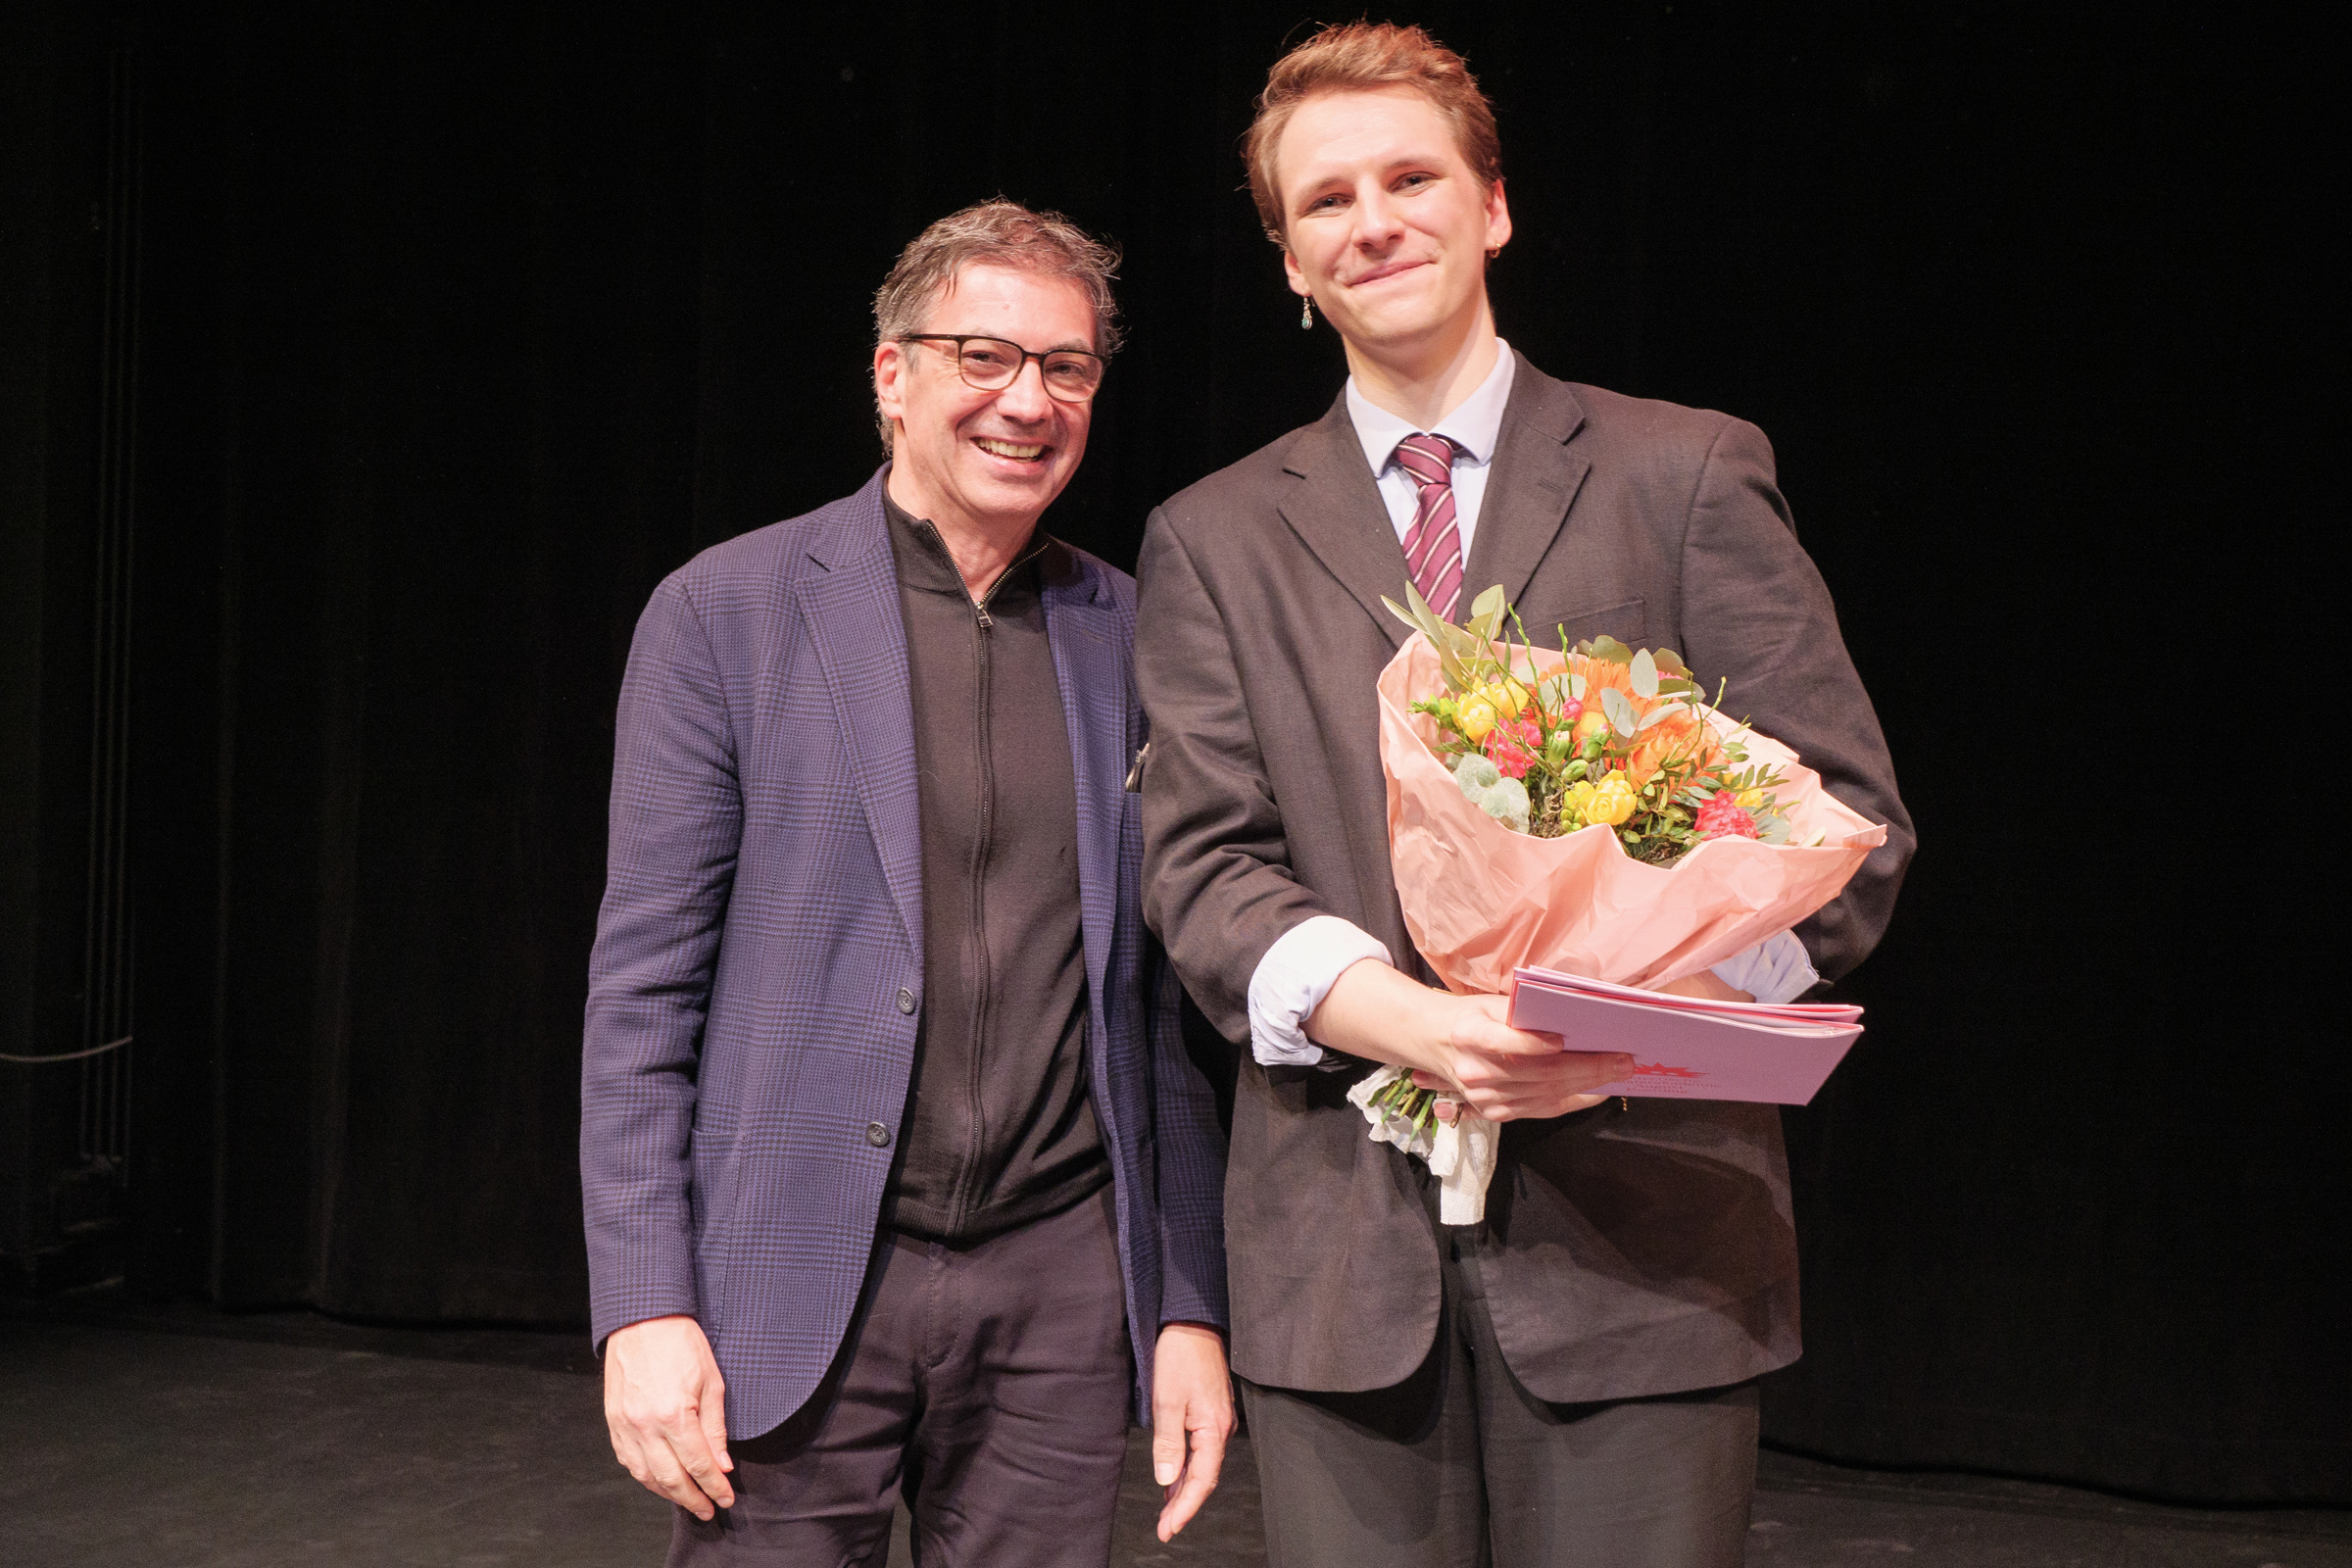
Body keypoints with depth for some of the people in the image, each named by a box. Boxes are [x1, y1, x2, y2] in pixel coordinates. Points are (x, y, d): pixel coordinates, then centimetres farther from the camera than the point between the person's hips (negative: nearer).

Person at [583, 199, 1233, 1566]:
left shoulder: (1133, 638, 6)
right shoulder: (725, 613, -2)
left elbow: (1165, 996, 9)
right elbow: (644, 983, -3)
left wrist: (1193, 1304, 6)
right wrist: (646, 1304, -10)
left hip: (1063, 1287, 3)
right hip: (796, 1293, -2)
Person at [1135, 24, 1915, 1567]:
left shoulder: (1690, 475, 7)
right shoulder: (1215, 539, 11)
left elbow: (1844, 816, 3)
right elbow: (1204, 863, 2)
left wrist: (1667, 992, -18)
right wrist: (1403, 1018, -18)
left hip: (1642, 1223, -1)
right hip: (1344, 1248, 1)